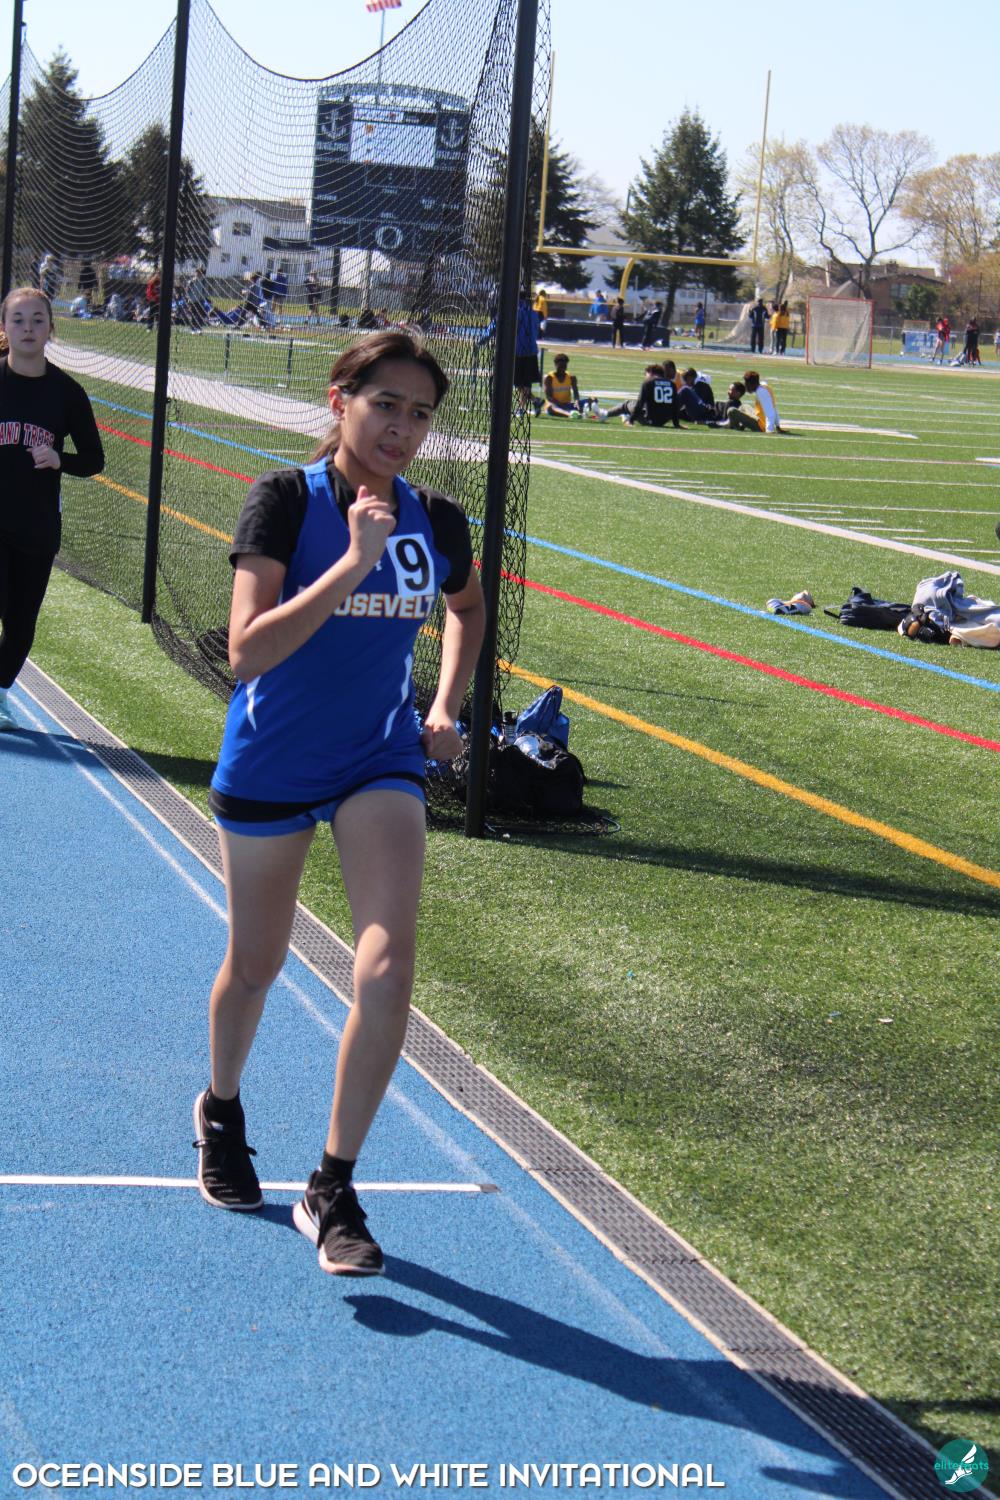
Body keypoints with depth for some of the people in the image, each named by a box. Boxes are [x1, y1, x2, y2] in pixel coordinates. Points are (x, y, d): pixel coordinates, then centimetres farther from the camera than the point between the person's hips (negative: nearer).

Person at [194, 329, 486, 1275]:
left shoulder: (437, 524, -4)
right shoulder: (284, 502, -16)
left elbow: (467, 606, 21)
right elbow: (248, 651, -27)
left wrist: (446, 709, 10)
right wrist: (355, 560, -31)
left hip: (381, 763, 2)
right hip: (270, 764, -2)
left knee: (387, 968, -15)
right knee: (255, 966, 15)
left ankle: (333, 1190, -2)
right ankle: (221, 1112, 47)